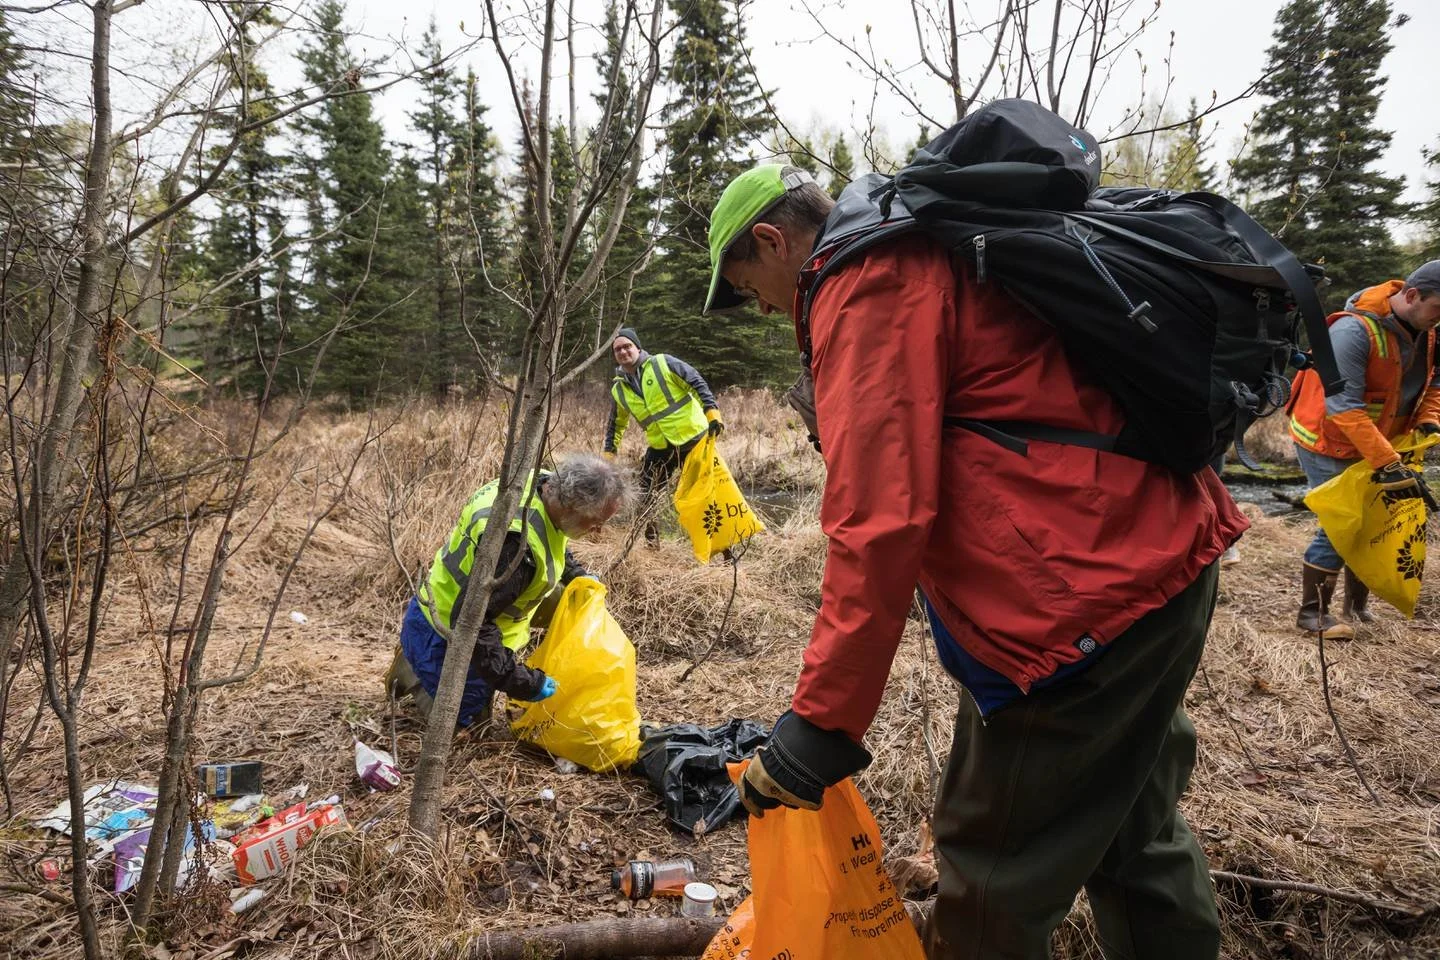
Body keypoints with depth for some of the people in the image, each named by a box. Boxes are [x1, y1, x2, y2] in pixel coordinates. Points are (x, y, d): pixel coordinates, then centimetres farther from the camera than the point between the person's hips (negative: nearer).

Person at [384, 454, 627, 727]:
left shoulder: (542, 482, -12)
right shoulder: (516, 543, -41)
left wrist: (577, 575, 7)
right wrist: (524, 682, -32)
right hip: (445, 639, -9)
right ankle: (412, 670, 17)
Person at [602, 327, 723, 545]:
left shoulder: (663, 363, -7)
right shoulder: (618, 390, 7)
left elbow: (697, 383, -8)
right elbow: (616, 424, 20)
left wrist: (712, 413, -18)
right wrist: (609, 454, 16)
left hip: (694, 438, -4)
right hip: (660, 448, 4)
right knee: (646, 496, 2)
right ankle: (651, 540, 17)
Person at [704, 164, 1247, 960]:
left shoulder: (866, 285, -12)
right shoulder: (930, 246, 18)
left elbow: (881, 520, -22)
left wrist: (820, 723, -18)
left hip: (1084, 591, -10)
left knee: (994, 862, 7)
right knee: (1136, 832, 26)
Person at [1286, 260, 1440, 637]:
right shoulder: (1354, 331, -27)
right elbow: (1344, 408, -32)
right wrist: (1387, 464, -34)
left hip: (1377, 447, 8)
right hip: (1329, 445, -8)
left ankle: (1357, 607, 26)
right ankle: (1312, 612, 5)